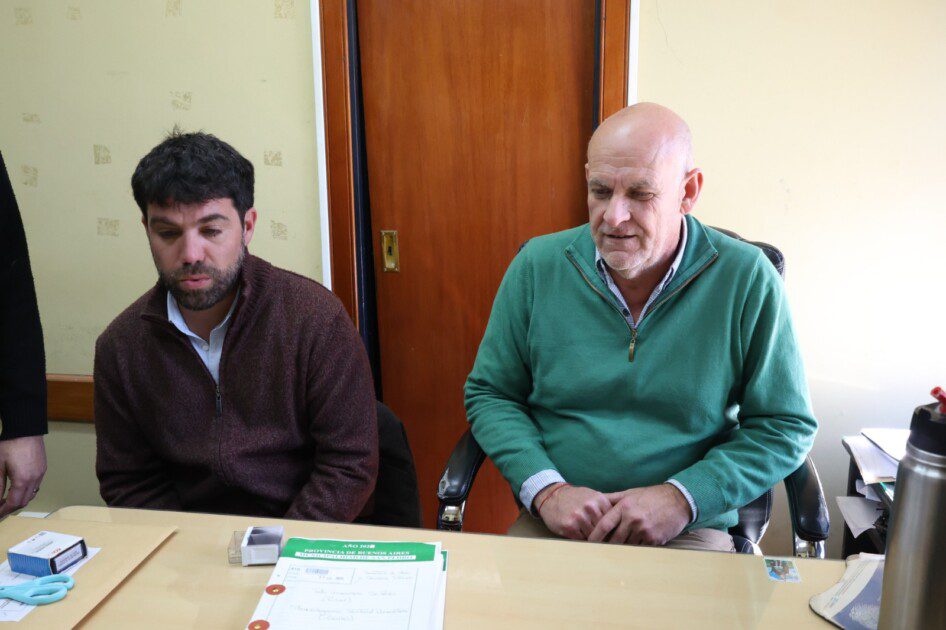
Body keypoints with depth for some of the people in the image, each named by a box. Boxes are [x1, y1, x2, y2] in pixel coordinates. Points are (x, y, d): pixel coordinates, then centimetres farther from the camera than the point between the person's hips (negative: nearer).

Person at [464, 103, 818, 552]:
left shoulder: (748, 280, -7)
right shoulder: (537, 266, -2)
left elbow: (786, 426, 0)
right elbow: (489, 394, 5)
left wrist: (682, 498, -12)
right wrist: (546, 490, -10)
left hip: (689, 532, 0)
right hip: (551, 523, 1)